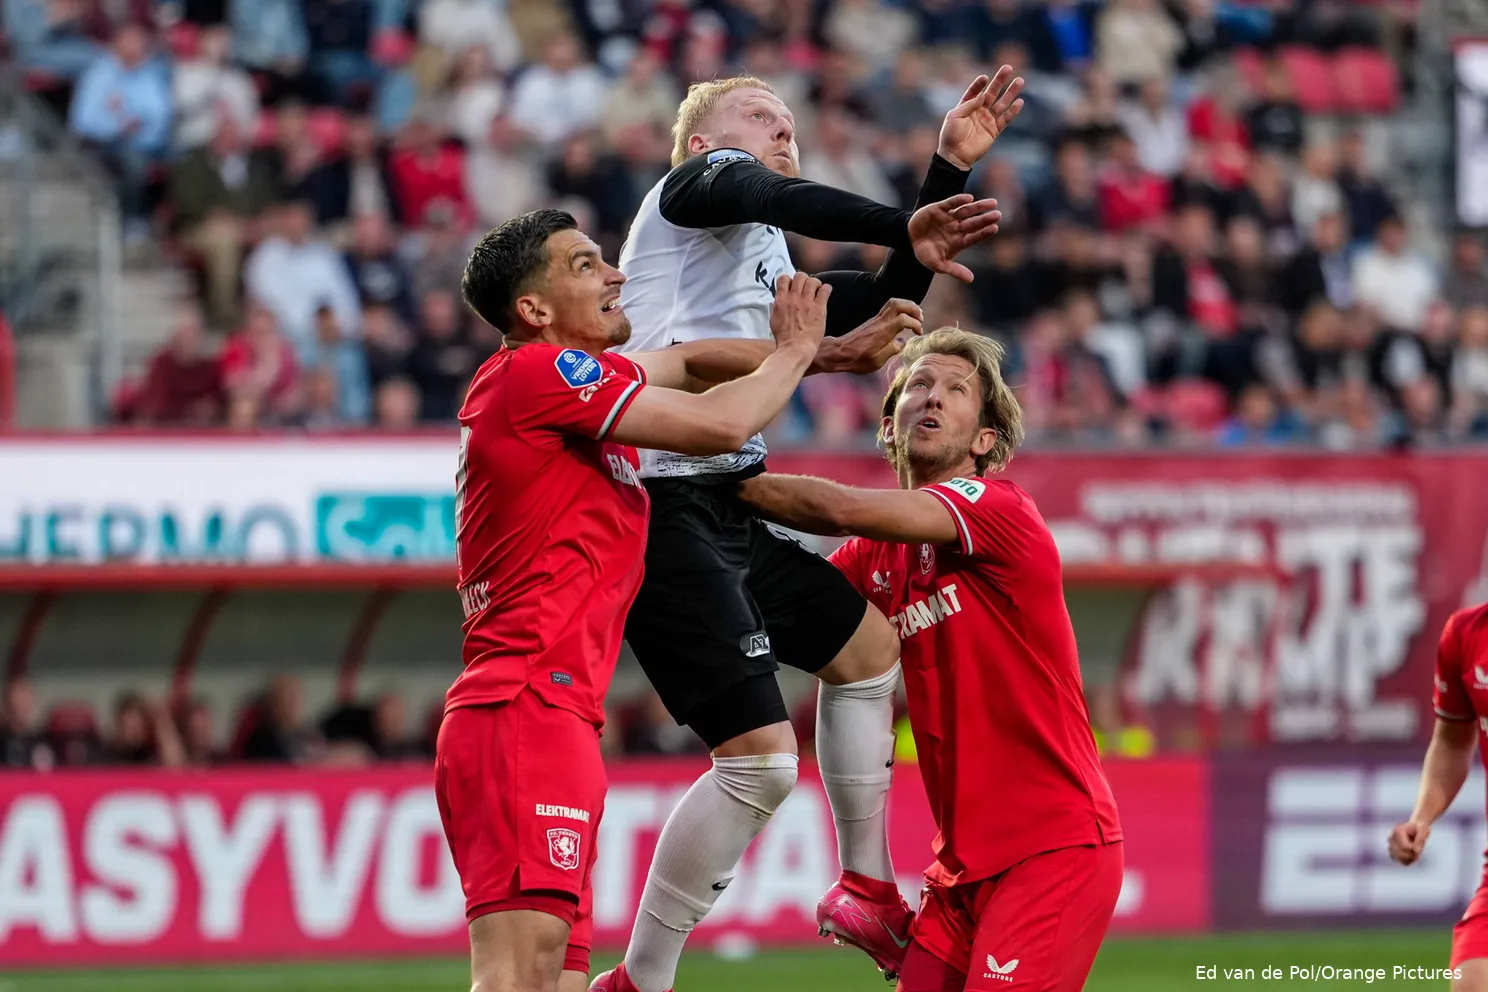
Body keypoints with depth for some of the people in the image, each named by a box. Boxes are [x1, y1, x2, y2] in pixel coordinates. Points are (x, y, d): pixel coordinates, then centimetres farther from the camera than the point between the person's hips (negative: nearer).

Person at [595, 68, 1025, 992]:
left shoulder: (769, 261, 24)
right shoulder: (704, 178, 0)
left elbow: (879, 307, 26)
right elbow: (784, 201, -22)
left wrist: (951, 168, 23)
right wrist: (906, 226, -33)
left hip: (731, 510, 10)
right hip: (669, 509, -10)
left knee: (870, 644, 24)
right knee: (761, 759, -14)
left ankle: (867, 889, 32)